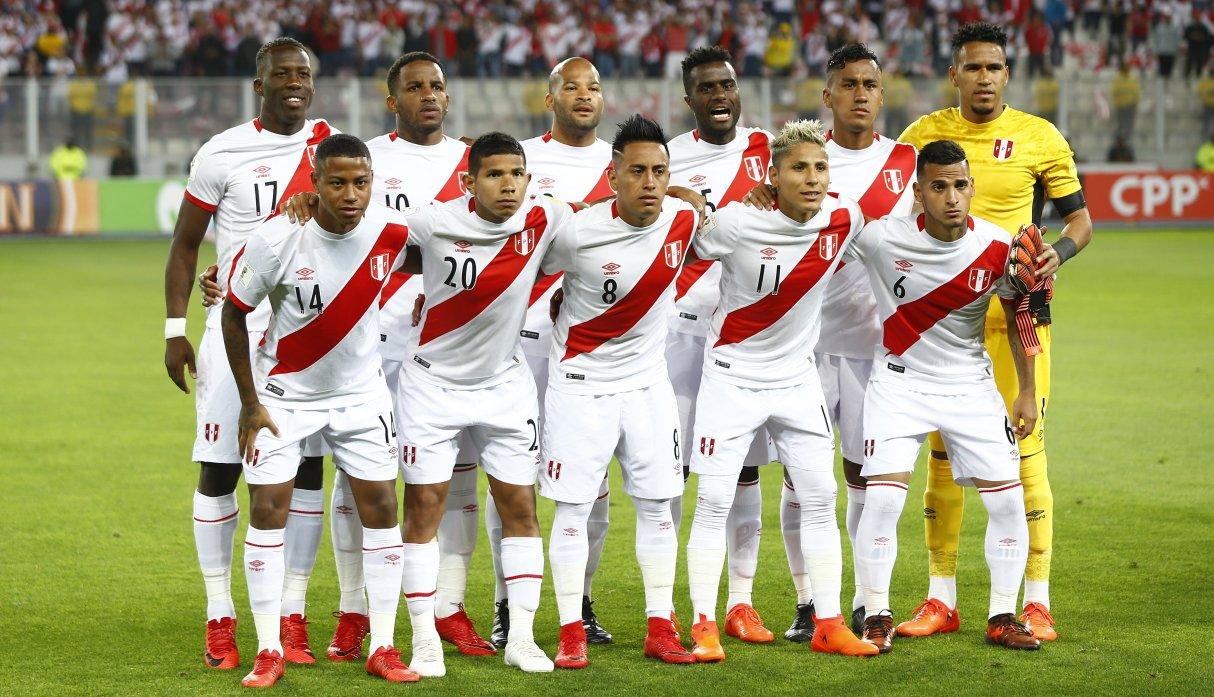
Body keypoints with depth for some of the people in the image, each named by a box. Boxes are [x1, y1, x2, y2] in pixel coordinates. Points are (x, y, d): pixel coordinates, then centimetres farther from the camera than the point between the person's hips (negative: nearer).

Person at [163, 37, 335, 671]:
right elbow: (185, 244, 3)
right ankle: (220, 618, 8)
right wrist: (175, 330, -2)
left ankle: (292, 617, 8)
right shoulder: (224, 153, -4)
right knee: (220, 469, -1)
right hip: (237, 327, -2)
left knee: (306, 469, 1)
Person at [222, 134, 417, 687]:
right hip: (283, 394, -2)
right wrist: (249, 403, -8)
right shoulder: (275, 241, -23)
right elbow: (234, 314, -10)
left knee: (381, 507, -1)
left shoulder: (391, 233, -16)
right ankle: (269, 653, 3)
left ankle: (383, 650, 8)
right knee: (268, 510, -6)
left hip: (361, 393, 2)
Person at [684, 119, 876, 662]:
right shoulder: (736, 222, -21)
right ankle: (704, 627, 2)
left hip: (797, 377, 4)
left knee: (820, 499, 3)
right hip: (732, 376, -4)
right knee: (713, 502, -5)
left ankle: (828, 626, 10)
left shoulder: (844, 219, -9)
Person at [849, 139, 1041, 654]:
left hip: (970, 385, 2)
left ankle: (1003, 619, 13)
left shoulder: (998, 247, -12)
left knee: (1008, 500, -2)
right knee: (882, 497, -15)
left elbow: (1017, 314, 4)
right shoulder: (881, 237, -19)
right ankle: (877, 618, 2)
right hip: (900, 382, -2)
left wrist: (1026, 392, 7)